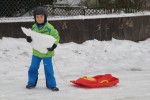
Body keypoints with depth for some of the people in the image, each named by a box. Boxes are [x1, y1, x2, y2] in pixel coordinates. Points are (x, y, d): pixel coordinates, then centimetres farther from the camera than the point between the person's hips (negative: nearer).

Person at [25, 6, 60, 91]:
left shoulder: (49, 28, -14)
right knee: (33, 68, 10)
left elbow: (56, 36, -9)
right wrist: (29, 39, -11)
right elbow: (32, 36, 12)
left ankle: (51, 84, 11)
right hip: (36, 52, 5)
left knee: (48, 69, 0)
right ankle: (31, 83, 25)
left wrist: (54, 45, -22)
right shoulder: (34, 27, 2)